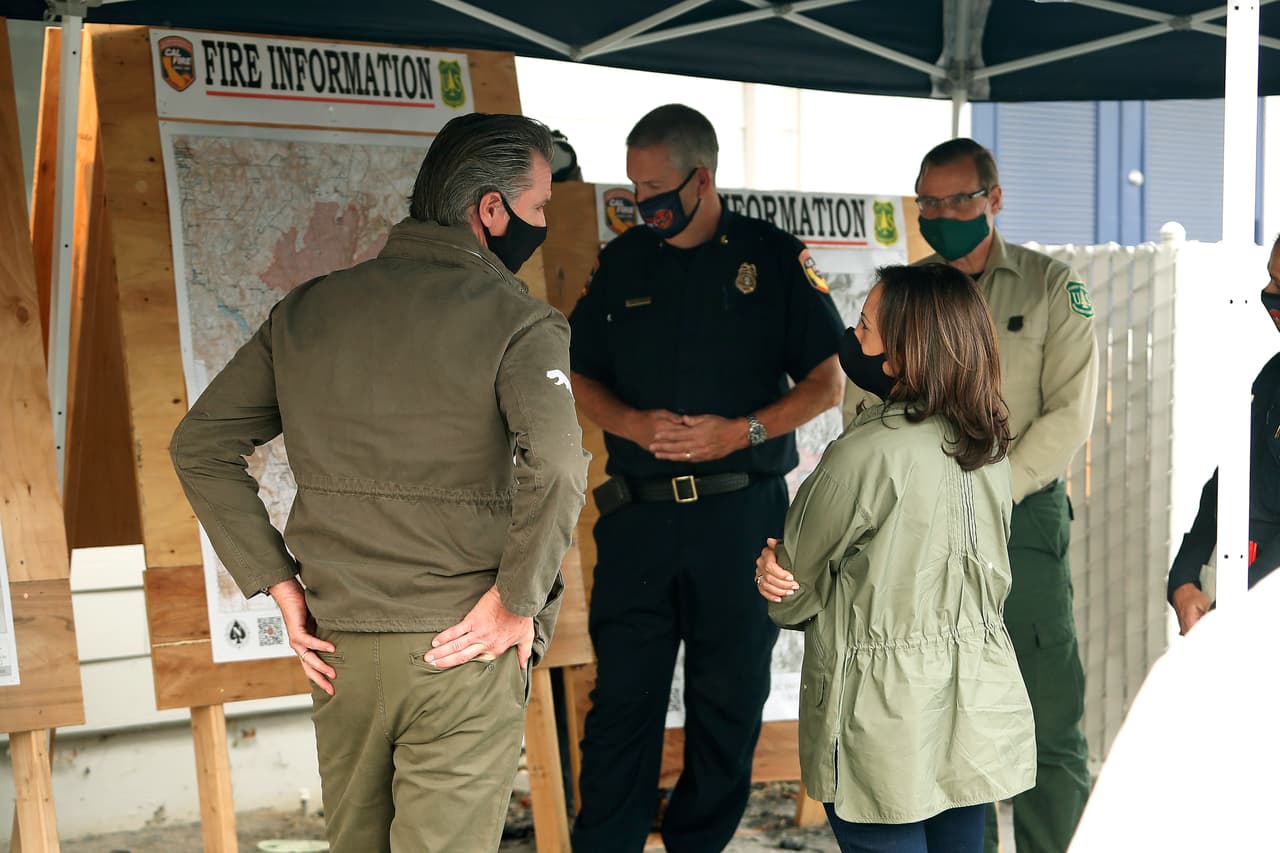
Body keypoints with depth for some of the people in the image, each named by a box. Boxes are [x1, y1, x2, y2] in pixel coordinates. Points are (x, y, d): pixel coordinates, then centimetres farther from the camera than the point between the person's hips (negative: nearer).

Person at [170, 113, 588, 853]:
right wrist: (517, 604, -13)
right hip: (460, 654, -5)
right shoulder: (519, 323, -11)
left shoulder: (307, 310, 5)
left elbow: (201, 445, 6)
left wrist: (280, 585, 5)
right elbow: (557, 468, -27)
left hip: (339, 649, 5)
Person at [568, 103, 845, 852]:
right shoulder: (622, 261, 8)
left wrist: (741, 431, -15)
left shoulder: (775, 258, 0)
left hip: (741, 512, -1)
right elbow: (583, 378, 11)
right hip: (639, 511, 2)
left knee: (729, 696, 9)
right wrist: (634, 423, -10)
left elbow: (827, 383, 0)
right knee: (621, 693, 2)